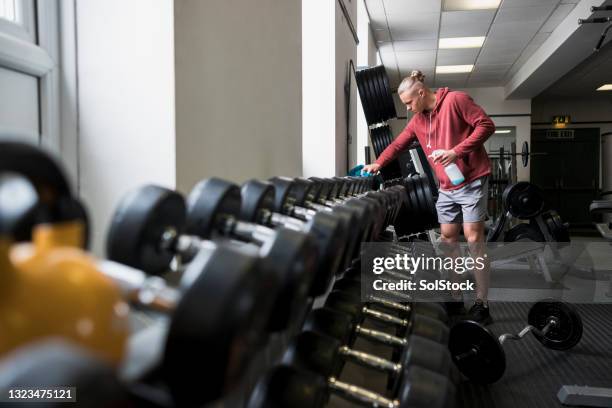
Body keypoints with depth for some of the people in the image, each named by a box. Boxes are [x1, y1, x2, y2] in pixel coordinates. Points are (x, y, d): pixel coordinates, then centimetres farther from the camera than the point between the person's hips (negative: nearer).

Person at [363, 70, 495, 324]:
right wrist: (378, 164, 10)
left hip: (471, 181, -7)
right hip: (446, 188, 7)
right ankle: (456, 300, 16)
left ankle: (482, 304, 2)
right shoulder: (417, 120, 12)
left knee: (473, 239, -7)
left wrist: (457, 151, -20)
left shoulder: (456, 100, -8)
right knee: (448, 239, 6)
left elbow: (486, 125, -13)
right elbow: (398, 144, 20)